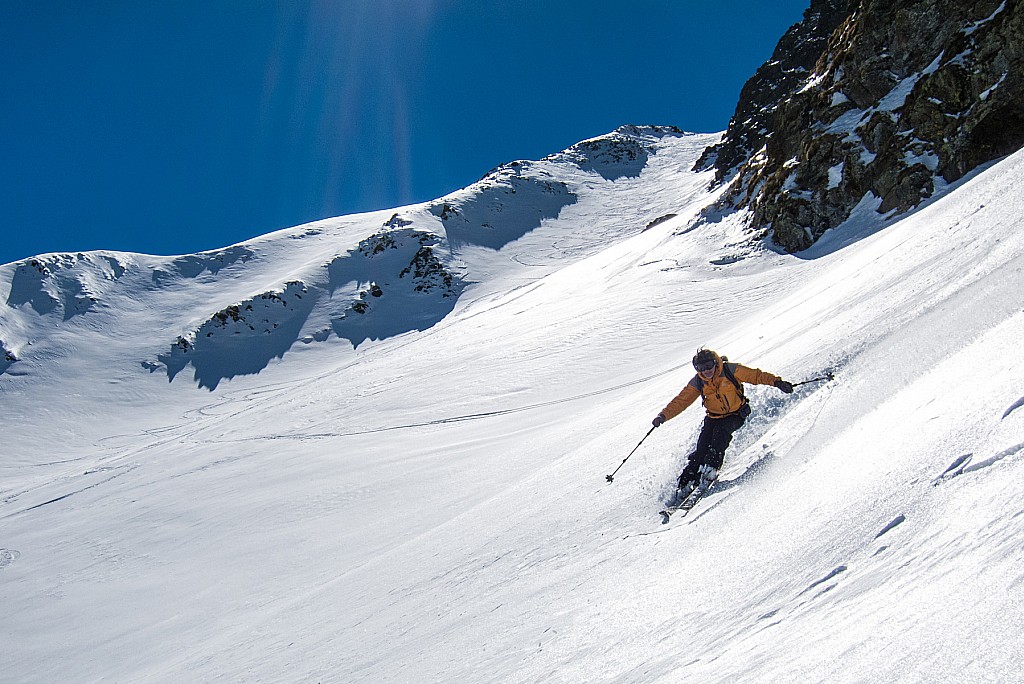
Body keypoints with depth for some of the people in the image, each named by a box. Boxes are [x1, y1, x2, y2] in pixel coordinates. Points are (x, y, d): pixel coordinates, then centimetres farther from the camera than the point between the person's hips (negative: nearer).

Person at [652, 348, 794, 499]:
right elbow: (681, 401, -7)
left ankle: (711, 469, -29)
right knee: (702, 446, -14)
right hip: (714, 417, 2)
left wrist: (776, 382, -26)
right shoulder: (698, 382, -8)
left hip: (736, 415, -2)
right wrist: (663, 416, -19)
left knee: (721, 431, -32)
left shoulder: (730, 370, -17)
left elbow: (755, 376, -14)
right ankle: (687, 481, -11)